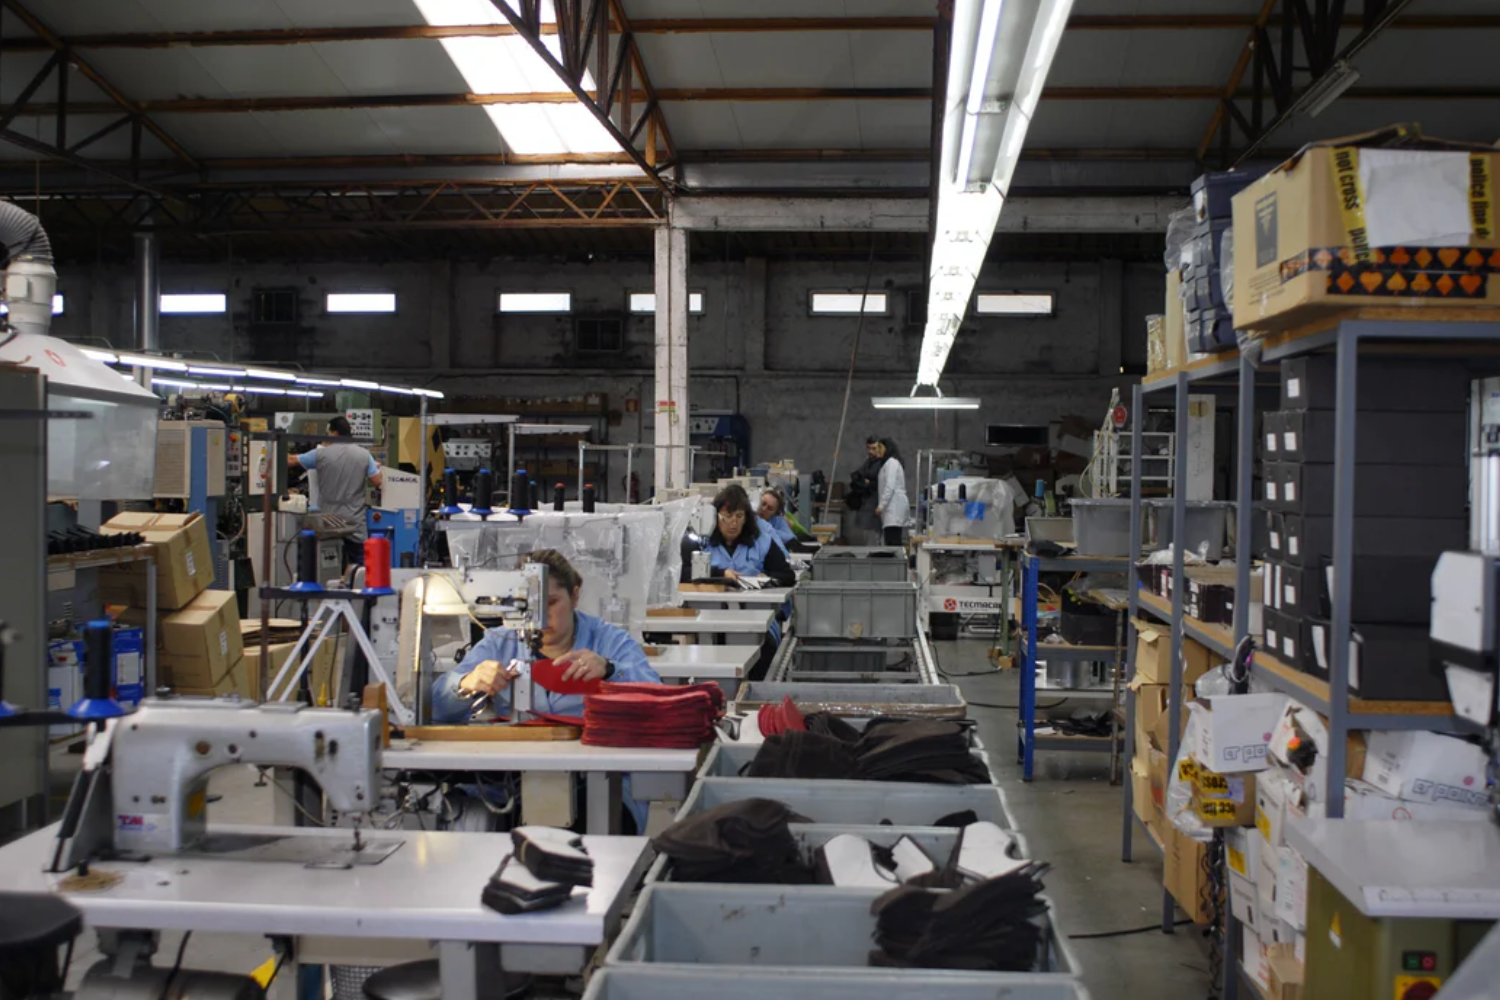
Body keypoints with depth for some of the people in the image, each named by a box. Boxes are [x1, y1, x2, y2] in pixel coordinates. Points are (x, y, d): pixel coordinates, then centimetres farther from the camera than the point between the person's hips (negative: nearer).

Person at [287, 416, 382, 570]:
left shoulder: (321, 454, -5)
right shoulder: (364, 455, -3)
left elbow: (291, 461, 4)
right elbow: (377, 482, -2)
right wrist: (377, 468, 20)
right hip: (355, 521, 0)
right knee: (357, 562, 3)